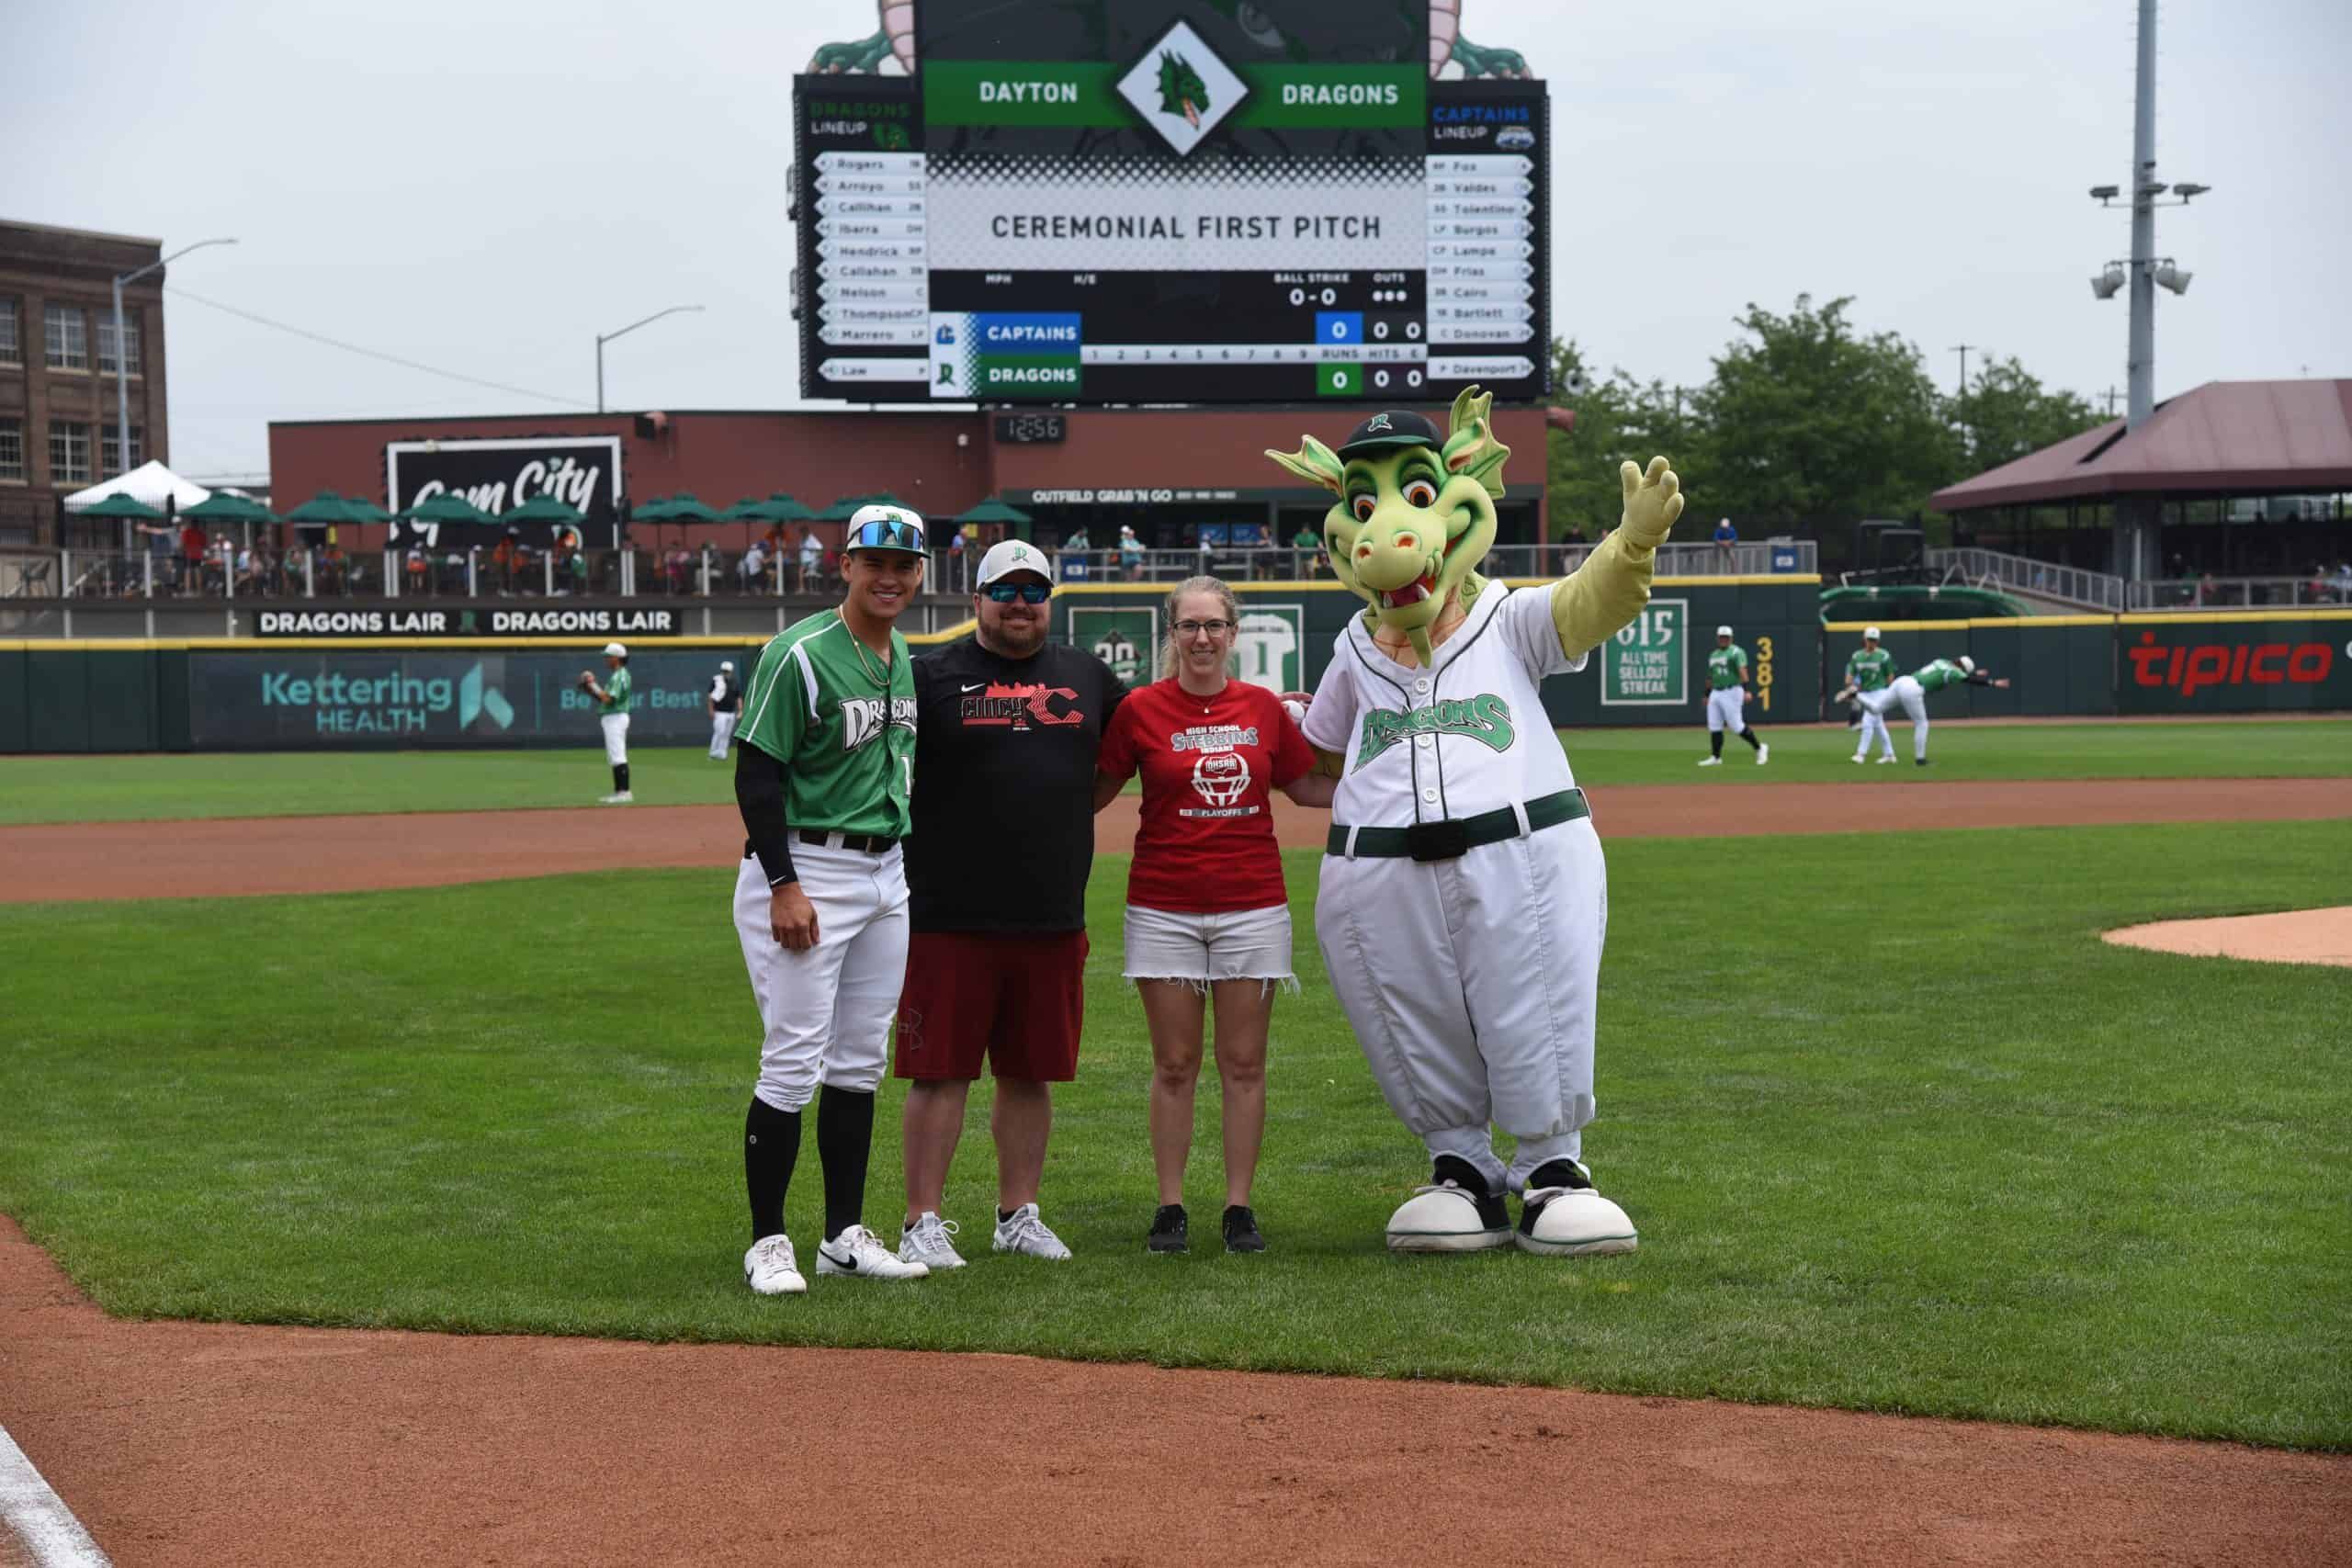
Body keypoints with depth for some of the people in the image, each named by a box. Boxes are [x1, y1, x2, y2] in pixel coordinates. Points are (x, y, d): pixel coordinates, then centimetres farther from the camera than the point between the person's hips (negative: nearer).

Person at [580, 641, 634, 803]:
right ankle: (618, 792, 16)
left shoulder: (620, 676, -14)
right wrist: (591, 690, 10)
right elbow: (606, 699, 21)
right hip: (612, 718, 11)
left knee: (618, 756, -13)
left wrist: (594, 686, -12)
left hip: (615, 718, -11)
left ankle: (624, 792, -16)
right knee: (614, 757, 13)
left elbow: (608, 699, -23)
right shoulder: (618, 675, 18)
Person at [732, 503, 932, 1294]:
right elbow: (756, 776, -15)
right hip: (806, 868, -8)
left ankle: (845, 1235, 20)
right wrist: (784, 886, -21)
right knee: (795, 1062, -7)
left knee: (860, 1062, 12)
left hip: (886, 873, 8)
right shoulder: (800, 655, -14)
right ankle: (768, 1243, 1)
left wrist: (901, 865, 18)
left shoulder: (904, 658, 11)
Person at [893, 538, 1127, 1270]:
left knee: (1031, 1073, 11)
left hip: (1054, 921, 4)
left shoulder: (1088, 677, 13)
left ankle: (1018, 1216, 22)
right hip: (949, 918, -4)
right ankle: (923, 1222, 5)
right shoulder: (932, 677, 0)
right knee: (940, 1072, -2)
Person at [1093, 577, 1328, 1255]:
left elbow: (1308, 786, 16)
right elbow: (1093, 792, 3)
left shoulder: (1264, 708, 5)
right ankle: (1170, 1208, 9)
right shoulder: (1141, 708, -1)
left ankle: (1239, 1208, 10)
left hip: (1252, 906, 2)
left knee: (1244, 1064, 4)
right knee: (1174, 1065, 3)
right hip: (1164, 910, -2)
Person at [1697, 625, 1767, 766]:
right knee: (1714, 726, 2)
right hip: (1715, 694, 7)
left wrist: (1746, 691, -30)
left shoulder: (1736, 652, -6)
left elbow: (1742, 671, -19)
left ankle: (1760, 748, 6)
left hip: (1732, 692, -7)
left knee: (1737, 726, -9)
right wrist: (1707, 695, 25)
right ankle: (1716, 757, 8)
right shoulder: (1713, 655, 17)